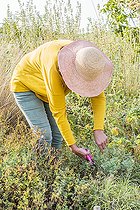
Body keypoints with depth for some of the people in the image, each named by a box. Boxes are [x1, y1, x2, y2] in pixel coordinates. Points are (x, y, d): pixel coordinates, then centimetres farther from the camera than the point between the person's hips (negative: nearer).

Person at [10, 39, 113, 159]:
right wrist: (73, 147, -32)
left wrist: (99, 130, -29)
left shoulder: (87, 61, -25)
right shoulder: (54, 67, -42)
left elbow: (98, 96, -19)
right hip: (25, 85, -5)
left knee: (58, 133, 1)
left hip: (45, 90, 6)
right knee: (44, 134, -13)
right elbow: (58, 112, -35)